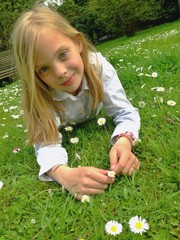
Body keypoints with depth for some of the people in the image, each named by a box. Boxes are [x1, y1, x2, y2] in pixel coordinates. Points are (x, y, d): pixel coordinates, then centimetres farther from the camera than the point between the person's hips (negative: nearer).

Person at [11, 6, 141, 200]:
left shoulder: (98, 65, -40)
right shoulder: (42, 94, -41)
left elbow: (125, 113, -38)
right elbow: (46, 142, -47)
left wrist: (124, 141, -61)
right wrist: (64, 174, -69)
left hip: (94, 123, 0)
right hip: (63, 130, 0)